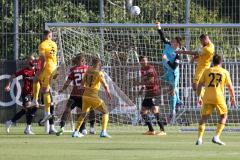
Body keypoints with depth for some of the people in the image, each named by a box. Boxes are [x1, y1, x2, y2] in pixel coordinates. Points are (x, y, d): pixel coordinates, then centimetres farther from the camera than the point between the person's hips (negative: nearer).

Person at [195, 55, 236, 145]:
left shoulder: (207, 71, 8)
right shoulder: (225, 72, 5)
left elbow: (199, 85, 7)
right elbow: (230, 87, 6)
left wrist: (199, 97, 16)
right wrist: (233, 98, 17)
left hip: (207, 98, 2)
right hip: (219, 98, -2)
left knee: (204, 117, 9)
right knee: (224, 117, 15)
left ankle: (199, 139, -2)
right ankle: (216, 137, 2)